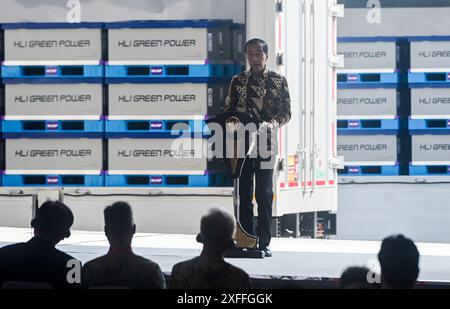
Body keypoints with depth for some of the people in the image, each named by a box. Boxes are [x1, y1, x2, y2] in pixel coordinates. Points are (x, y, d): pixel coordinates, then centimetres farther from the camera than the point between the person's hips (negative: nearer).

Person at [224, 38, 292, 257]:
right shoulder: (238, 81, 11)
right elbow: (228, 109, 11)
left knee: (264, 193, -4)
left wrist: (272, 124, -18)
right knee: (244, 193, 3)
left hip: (265, 141, -2)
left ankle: (263, 243, -3)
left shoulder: (278, 81, 4)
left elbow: (286, 111, 1)